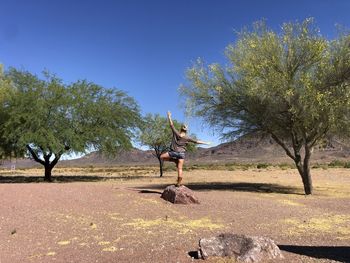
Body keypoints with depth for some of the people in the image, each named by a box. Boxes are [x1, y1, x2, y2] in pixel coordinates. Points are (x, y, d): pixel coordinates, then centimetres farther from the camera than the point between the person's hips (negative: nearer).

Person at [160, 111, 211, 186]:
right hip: (181, 153, 2)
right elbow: (196, 141, 2)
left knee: (162, 157, 17)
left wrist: (169, 116, 13)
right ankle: (179, 182, 2)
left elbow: (171, 125, 3)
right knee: (180, 168, 2)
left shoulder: (176, 134, -3)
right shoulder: (187, 138, -2)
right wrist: (206, 143, 13)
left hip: (173, 152, -1)